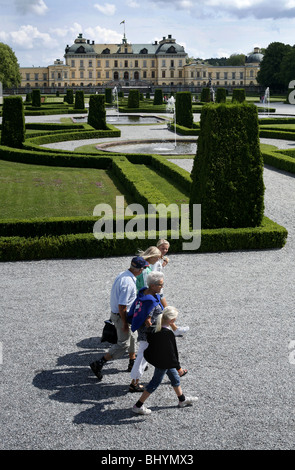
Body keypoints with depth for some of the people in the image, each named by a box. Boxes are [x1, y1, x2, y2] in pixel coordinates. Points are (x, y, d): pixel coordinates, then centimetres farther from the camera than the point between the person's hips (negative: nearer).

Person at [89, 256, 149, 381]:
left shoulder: (122, 274, 0)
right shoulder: (128, 283, -30)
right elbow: (122, 306, -28)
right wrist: (125, 323, -19)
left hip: (116, 312, 10)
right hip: (121, 316, -10)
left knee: (132, 337, 23)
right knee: (123, 344, 0)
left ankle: (132, 364, 39)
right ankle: (98, 364, 4)